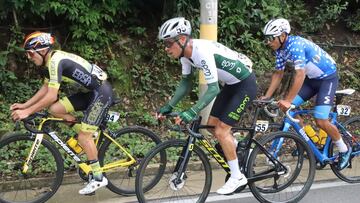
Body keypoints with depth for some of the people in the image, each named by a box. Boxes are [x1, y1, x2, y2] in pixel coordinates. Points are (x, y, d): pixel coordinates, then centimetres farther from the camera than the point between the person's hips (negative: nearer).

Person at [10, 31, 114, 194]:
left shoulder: (56, 61, -22)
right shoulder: (52, 60, 7)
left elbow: (51, 96, -26)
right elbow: (45, 89, 15)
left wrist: (27, 112, -21)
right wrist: (24, 105, 9)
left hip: (101, 92, -9)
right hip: (91, 91, 9)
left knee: (83, 137, -8)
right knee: (55, 110, 0)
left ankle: (98, 178, 4)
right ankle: (88, 132, 12)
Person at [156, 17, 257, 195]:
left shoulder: (202, 52, -32)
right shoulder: (186, 53, -5)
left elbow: (213, 89, -34)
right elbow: (185, 83, 6)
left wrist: (192, 112, -39)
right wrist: (169, 106, -2)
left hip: (245, 84, -9)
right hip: (231, 84, 9)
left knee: (221, 131, -9)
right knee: (212, 125, 9)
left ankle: (237, 177, 4)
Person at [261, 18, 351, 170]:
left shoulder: (295, 45, -30)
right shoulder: (280, 49, -4)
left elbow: (300, 75, -36)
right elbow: (278, 74, 3)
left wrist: (288, 101, -40)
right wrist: (266, 97, -4)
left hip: (327, 77, -8)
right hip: (312, 78, 8)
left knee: (321, 121, -15)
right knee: (288, 108, -6)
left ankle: (344, 150, 8)